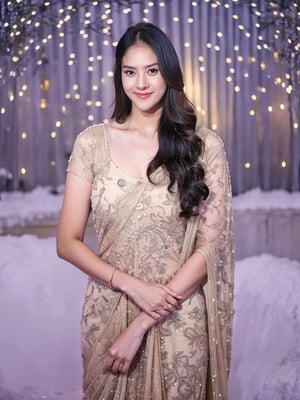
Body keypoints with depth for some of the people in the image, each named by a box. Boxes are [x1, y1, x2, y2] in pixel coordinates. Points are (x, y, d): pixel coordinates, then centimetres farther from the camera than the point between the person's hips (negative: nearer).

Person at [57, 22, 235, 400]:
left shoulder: (204, 146, -7)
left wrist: (141, 325, -14)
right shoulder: (91, 142, -3)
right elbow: (67, 241, -2)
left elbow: (210, 246, -10)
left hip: (180, 318, -1)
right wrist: (133, 286, -16)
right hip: (108, 311, 1)